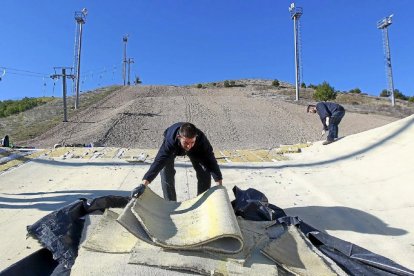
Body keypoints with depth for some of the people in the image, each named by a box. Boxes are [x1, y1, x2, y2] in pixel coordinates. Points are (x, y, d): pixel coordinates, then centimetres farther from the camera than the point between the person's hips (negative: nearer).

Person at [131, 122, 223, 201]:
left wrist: (219, 184, -33)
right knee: (166, 170, -20)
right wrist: (143, 185, -60)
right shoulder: (170, 141, -47)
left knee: (205, 171, -12)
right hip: (173, 148, -1)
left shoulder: (201, 138, -41)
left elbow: (210, 160, -34)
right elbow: (159, 161, -52)